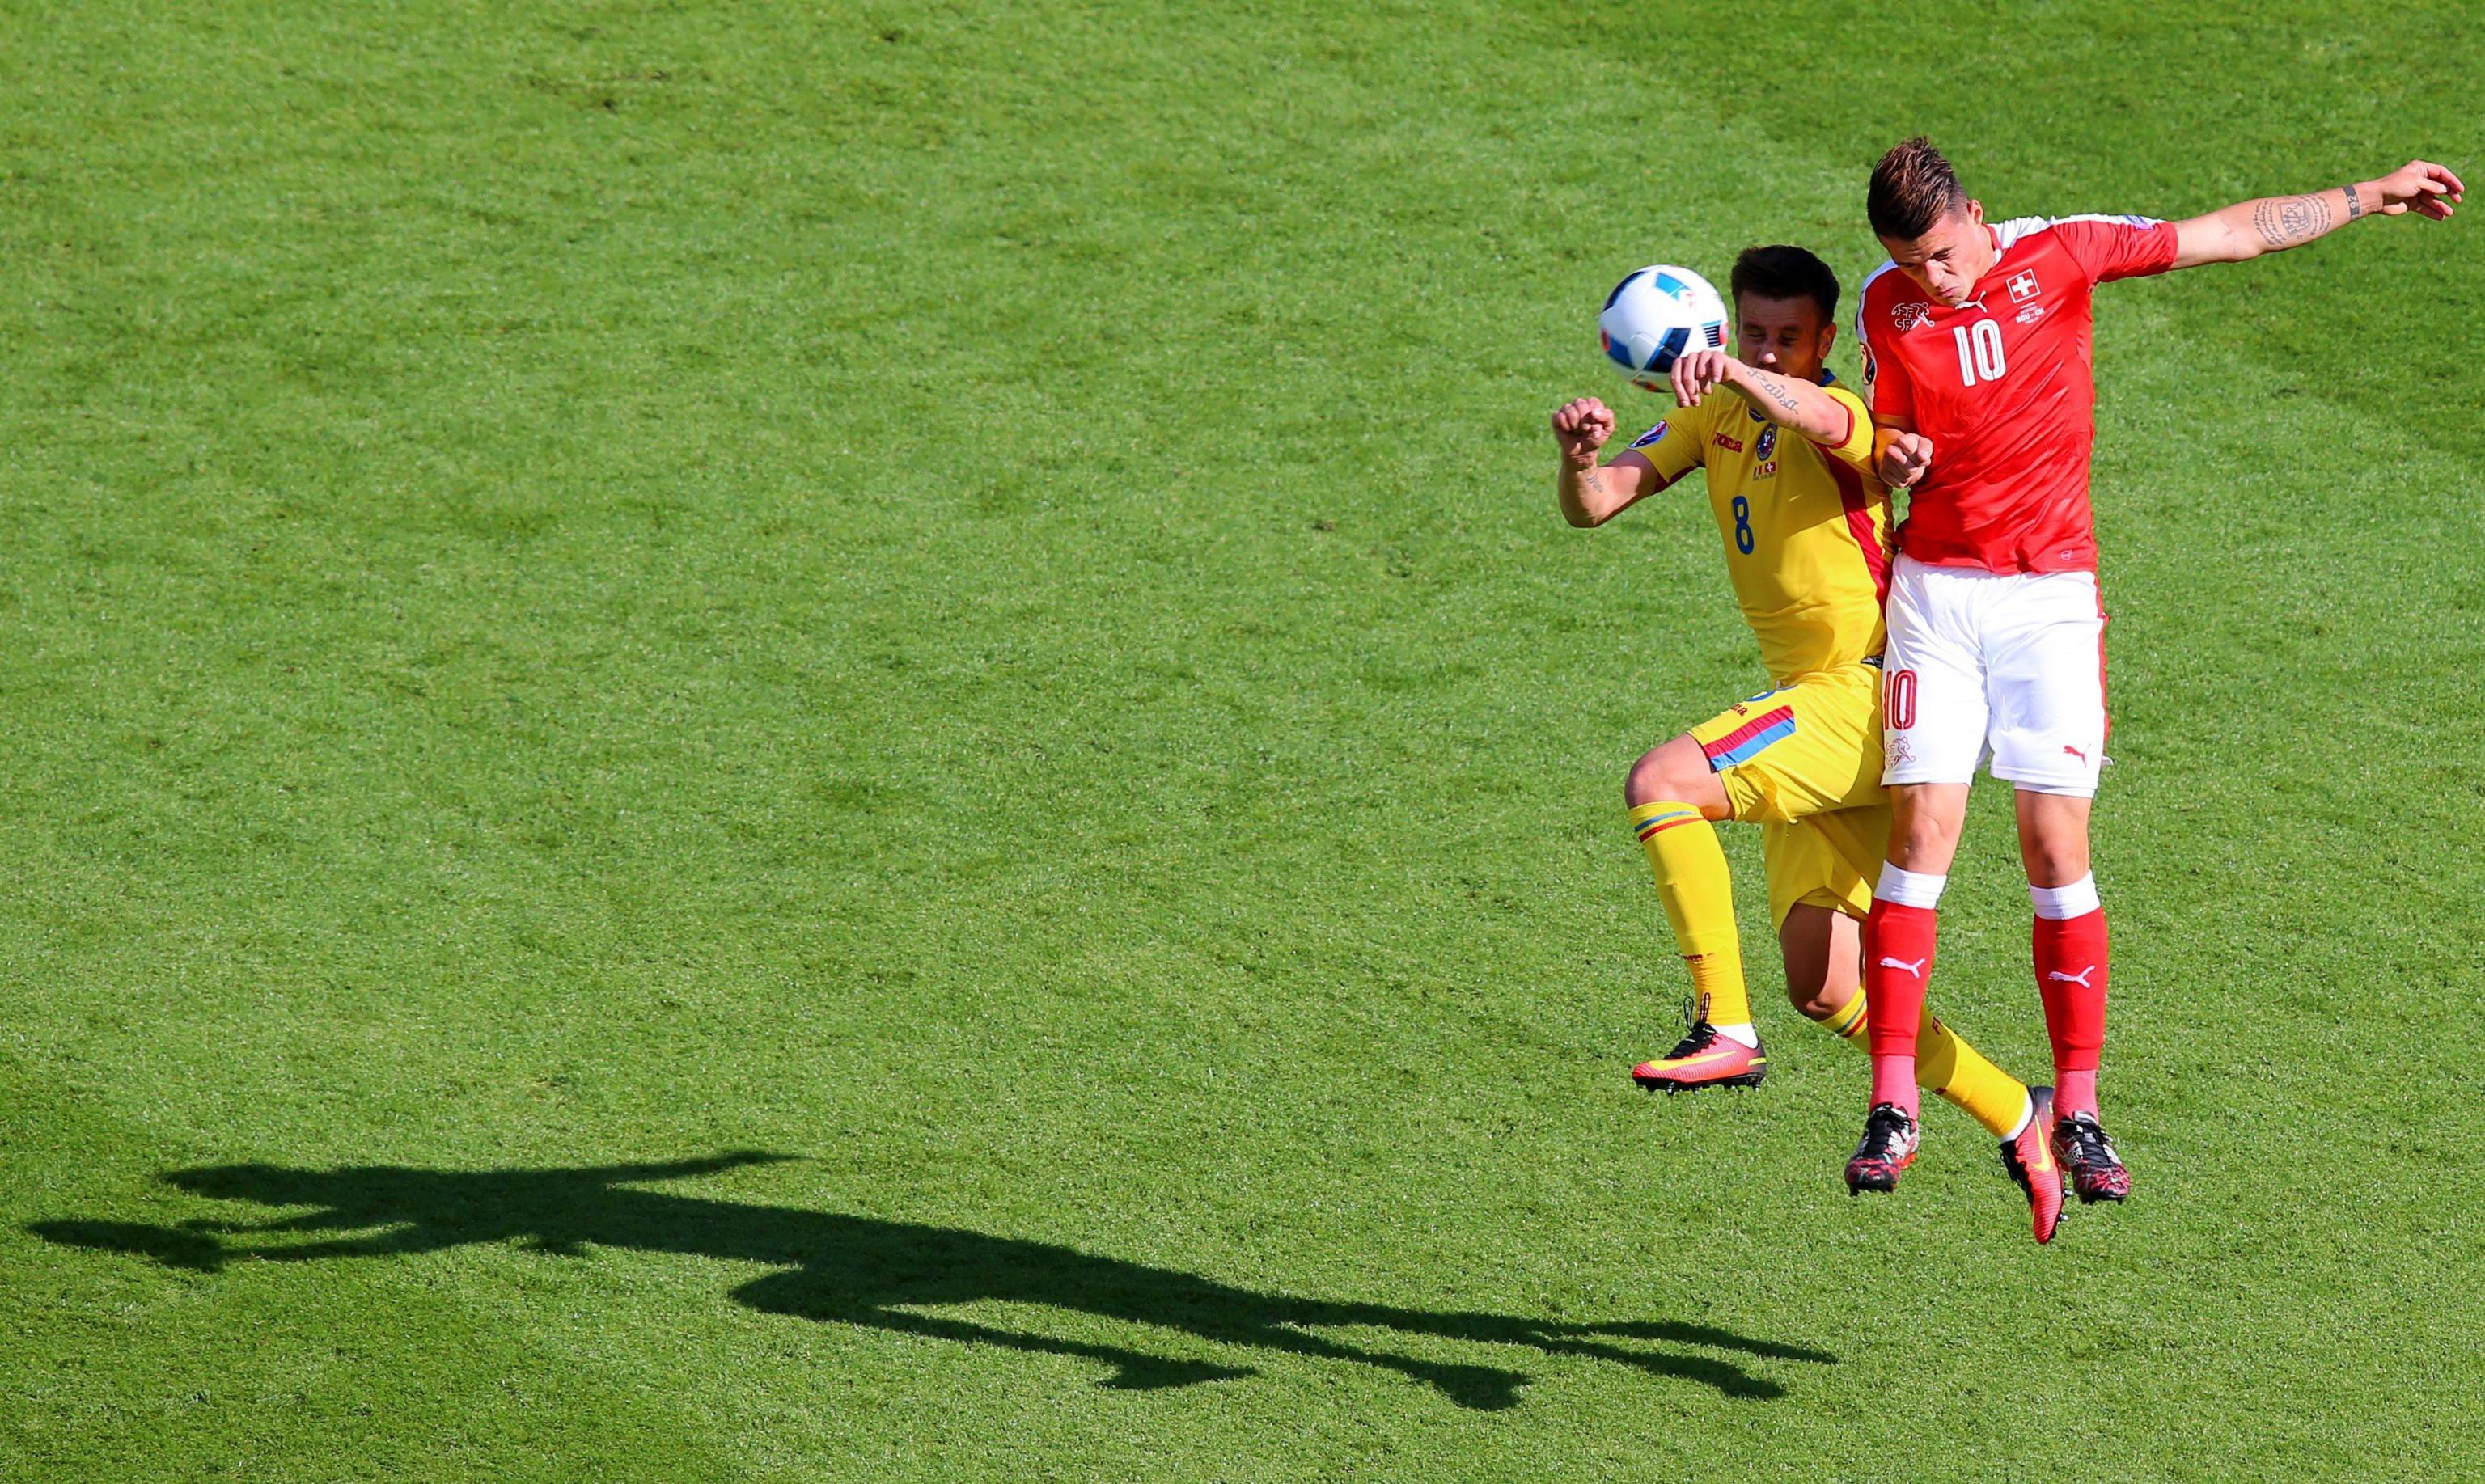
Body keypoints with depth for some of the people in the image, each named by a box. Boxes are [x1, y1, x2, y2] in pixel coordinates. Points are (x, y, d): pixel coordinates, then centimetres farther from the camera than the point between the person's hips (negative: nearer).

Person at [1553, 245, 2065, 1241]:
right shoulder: (1717, 416, 11)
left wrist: (1736, 375, -56)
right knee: (1824, 991, 7)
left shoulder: (1840, 414, -12)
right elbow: (1597, 505, 2)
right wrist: (1579, 459, -21)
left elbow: (1823, 421, -38)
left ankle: (1726, 1031, -23)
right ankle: (2016, 1119, 19)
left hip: (1862, 695, -9)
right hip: (1809, 713, 9)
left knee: (1660, 783, -26)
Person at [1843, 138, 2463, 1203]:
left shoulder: (2058, 255, -3)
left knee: (2058, 847, -6)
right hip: (1936, 587, 1)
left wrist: (2372, 195, 7)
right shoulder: (1886, 306, 2)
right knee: (1920, 834, -9)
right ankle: (1892, 1107, -5)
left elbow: (2236, 235, 4)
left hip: (2051, 594, -1)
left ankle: (2078, 1114, 1)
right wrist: (1893, 459, -9)